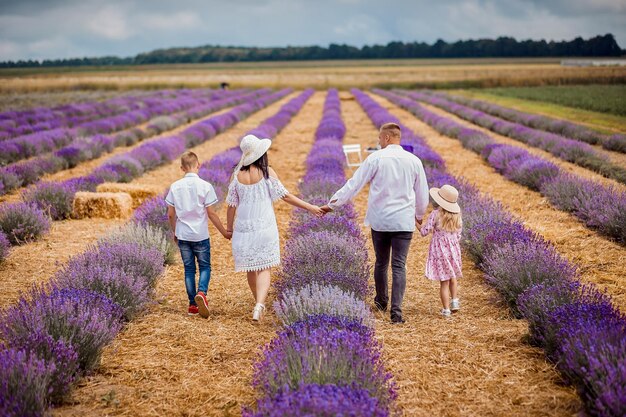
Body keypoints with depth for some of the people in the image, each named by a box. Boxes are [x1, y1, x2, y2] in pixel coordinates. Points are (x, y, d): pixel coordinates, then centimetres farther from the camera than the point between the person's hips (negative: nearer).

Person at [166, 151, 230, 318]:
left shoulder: (175, 187, 0)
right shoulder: (205, 186, -10)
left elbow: (170, 214, 4)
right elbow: (211, 213, -9)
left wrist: (175, 232, 20)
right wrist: (224, 232, 1)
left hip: (182, 235, 3)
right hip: (201, 235, -3)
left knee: (189, 269, 12)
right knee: (205, 267, 8)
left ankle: (192, 305, 13)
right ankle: (202, 292, -18)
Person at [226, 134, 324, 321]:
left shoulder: (238, 175, -2)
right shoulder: (267, 172, -9)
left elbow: (232, 204, 2)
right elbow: (285, 196, -7)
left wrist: (229, 226, 15)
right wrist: (310, 207, 0)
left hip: (244, 227, 3)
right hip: (264, 227, -3)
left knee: (250, 268, 16)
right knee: (263, 267, -2)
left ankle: (259, 301, 31)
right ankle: (259, 304, -21)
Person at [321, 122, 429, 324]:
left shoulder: (376, 158, -6)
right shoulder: (414, 161, 2)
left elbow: (354, 184, -6)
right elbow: (422, 193, 12)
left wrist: (333, 203, 3)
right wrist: (420, 214, 30)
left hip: (379, 220, 0)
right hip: (404, 222, 0)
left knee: (381, 263, 17)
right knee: (399, 266, 0)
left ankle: (381, 301, 34)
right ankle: (396, 311, -8)